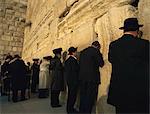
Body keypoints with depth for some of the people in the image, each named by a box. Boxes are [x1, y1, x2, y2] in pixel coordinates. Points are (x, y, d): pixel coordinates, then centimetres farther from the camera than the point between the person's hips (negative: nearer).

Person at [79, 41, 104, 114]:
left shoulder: (83, 52, 13)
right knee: (90, 97, 3)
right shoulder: (95, 51, -6)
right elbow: (101, 64, -5)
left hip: (82, 77, 7)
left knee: (83, 96, 16)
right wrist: (100, 56, 10)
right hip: (92, 78, -6)